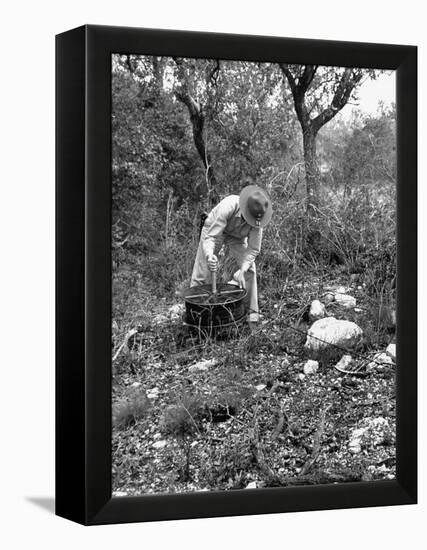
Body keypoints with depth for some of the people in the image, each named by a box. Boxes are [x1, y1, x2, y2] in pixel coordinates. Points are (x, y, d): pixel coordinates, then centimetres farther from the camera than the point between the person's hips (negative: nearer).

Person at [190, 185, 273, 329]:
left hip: (237, 237, 3)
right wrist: (209, 255, -59)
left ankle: (252, 315, -5)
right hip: (214, 229, -2)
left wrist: (242, 270, -37)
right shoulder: (228, 206, -41)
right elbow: (210, 237, -40)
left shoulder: (258, 218, -30)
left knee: (249, 270, -14)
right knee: (202, 274, -7)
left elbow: (253, 249, -23)